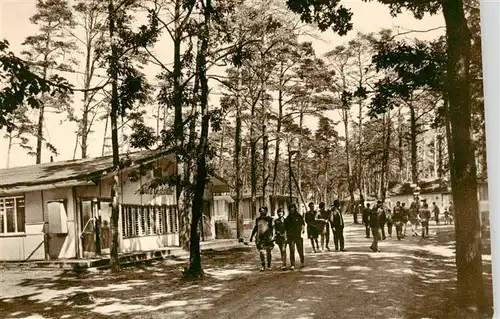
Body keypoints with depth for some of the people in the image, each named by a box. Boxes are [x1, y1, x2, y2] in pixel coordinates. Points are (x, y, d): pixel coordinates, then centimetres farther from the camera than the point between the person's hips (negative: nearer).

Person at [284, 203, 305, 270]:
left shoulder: (299, 216, 6)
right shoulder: (287, 218, 9)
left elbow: (302, 224, 8)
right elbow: (286, 229, 11)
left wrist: (302, 231, -6)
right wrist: (286, 237, 6)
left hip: (298, 236, 0)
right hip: (291, 237, 1)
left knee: (300, 250, 5)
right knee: (292, 251, -5)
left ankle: (302, 262, 26)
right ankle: (292, 265, -4)